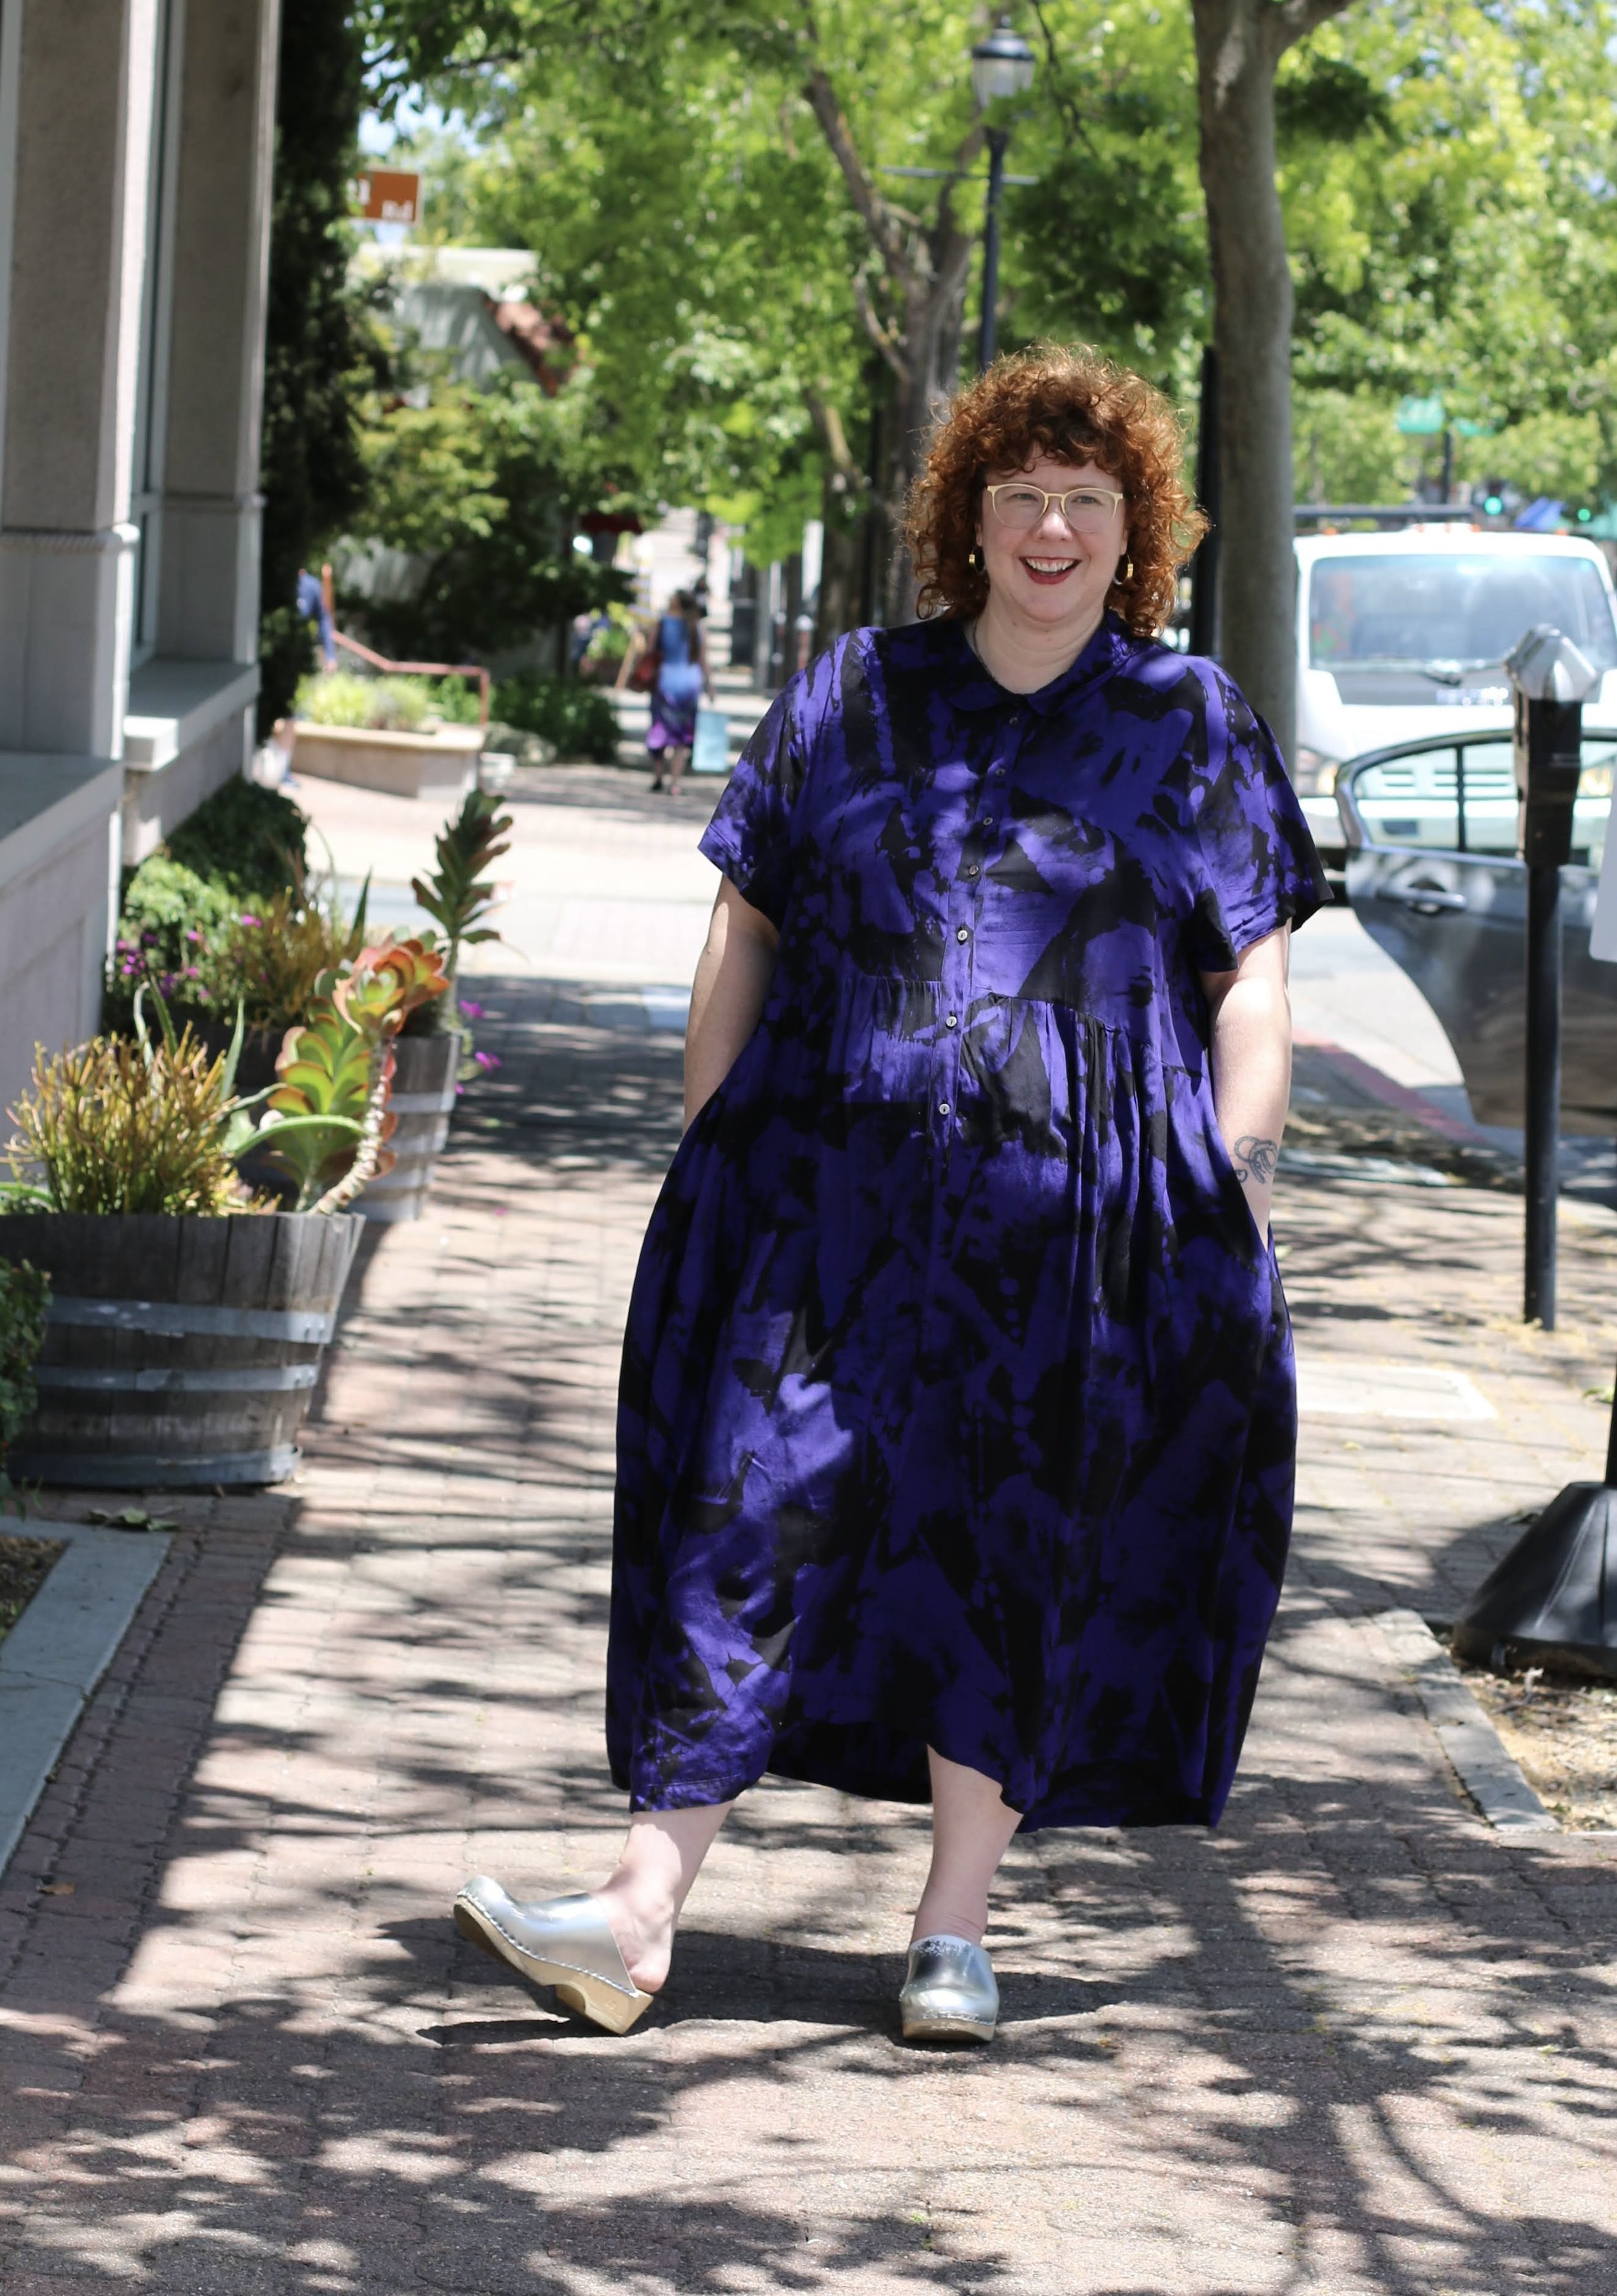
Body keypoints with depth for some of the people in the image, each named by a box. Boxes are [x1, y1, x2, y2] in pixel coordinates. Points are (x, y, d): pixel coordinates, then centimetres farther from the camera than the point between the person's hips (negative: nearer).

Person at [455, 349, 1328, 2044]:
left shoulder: (1191, 726, 7)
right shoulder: (854, 699, 10)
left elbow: (1255, 980, 5)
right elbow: (745, 932, 12)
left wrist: (1229, 1190, -5)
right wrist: (705, 1147, 4)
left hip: (1085, 1223, -1)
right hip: (833, 1191, 1)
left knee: (1017, 1557, 3)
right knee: (756, 1521, -4)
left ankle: (953, 1933, 13)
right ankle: (640, 1914, -7)